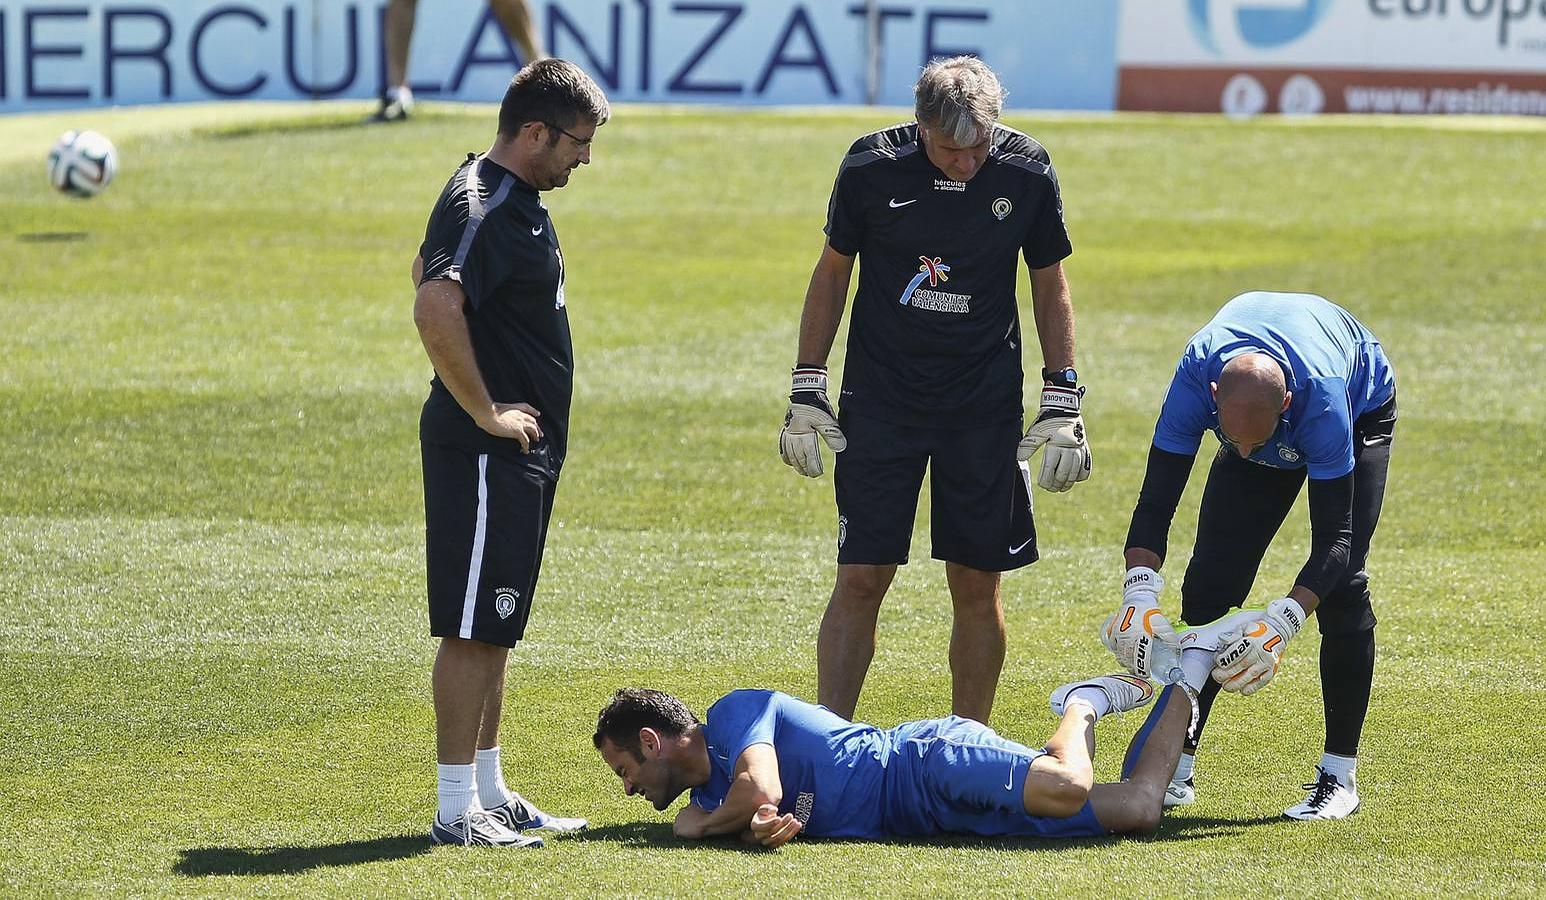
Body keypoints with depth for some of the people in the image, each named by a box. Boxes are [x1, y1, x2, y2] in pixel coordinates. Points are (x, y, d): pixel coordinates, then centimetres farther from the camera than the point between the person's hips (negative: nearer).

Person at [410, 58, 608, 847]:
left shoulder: (510, 200, 14)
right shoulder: (484, 208, -19)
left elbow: (426, 271, 31)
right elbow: (435, 309, -34)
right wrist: (484, 412, -24)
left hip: (519, 454, 10)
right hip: (486, 454, -10)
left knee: (491, 631, 15)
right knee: (474, 629, -6)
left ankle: (490, 795, 22)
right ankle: (457, 810, -3)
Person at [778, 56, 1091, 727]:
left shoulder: (1026, 173, -7)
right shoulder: (871, 167, -10)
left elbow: (1050, 288, 7)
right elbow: (832, 271, 5)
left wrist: (1063, 402, 3)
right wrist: (806, 391, 4)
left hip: (986, 411, 1)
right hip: (880, 402, -1)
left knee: (977, 587, 3)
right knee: (861, 578, -4)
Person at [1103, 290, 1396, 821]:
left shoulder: (1321, 396, -46)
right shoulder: (1196, 376, -39)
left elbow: (1333, 537, -42)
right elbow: (1156, 500, -34)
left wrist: (1282, 622, -56)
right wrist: (1139, 592, -50)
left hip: (1362, 413, -3)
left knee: (1341, 588, -18)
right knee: (1211, 582, -6)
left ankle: (1340, 773, -11)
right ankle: (1177, 763, 1)